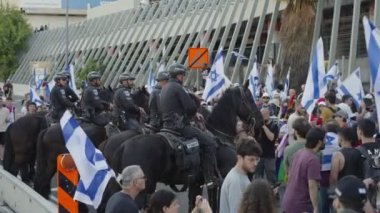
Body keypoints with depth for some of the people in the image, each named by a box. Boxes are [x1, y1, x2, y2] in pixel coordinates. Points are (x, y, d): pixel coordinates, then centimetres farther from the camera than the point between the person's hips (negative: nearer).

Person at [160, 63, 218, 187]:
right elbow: (191, 107, -19)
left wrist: (194, 113, 14)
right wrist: (194, 113, 6)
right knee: (209, 143, -8)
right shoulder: (177, 88, -13)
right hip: (180, 126, -10)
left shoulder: (165, 89, 17)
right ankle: (210, 179, -10)